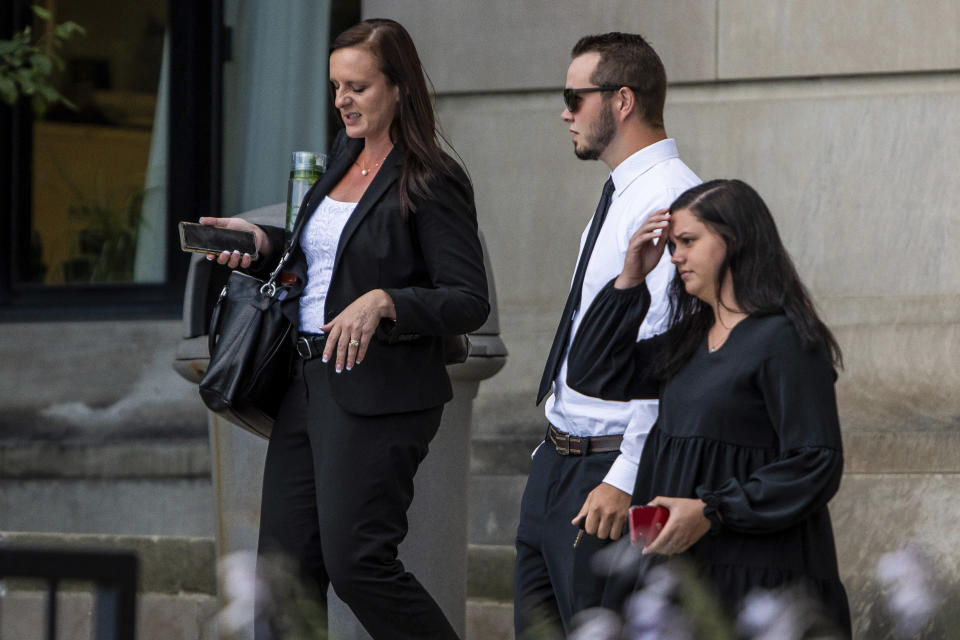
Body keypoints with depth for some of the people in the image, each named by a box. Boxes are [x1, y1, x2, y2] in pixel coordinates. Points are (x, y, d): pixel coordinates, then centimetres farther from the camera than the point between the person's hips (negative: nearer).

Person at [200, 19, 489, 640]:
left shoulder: (432, 181, -11)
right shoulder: (345, 156, 12)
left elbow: (470, 302, -14)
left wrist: (384, 302, -28)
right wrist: (263, 243, 9)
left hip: (379, 395, -8)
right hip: (306, 381, 8)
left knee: (357, 562, -11)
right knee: (285, 562, 7)